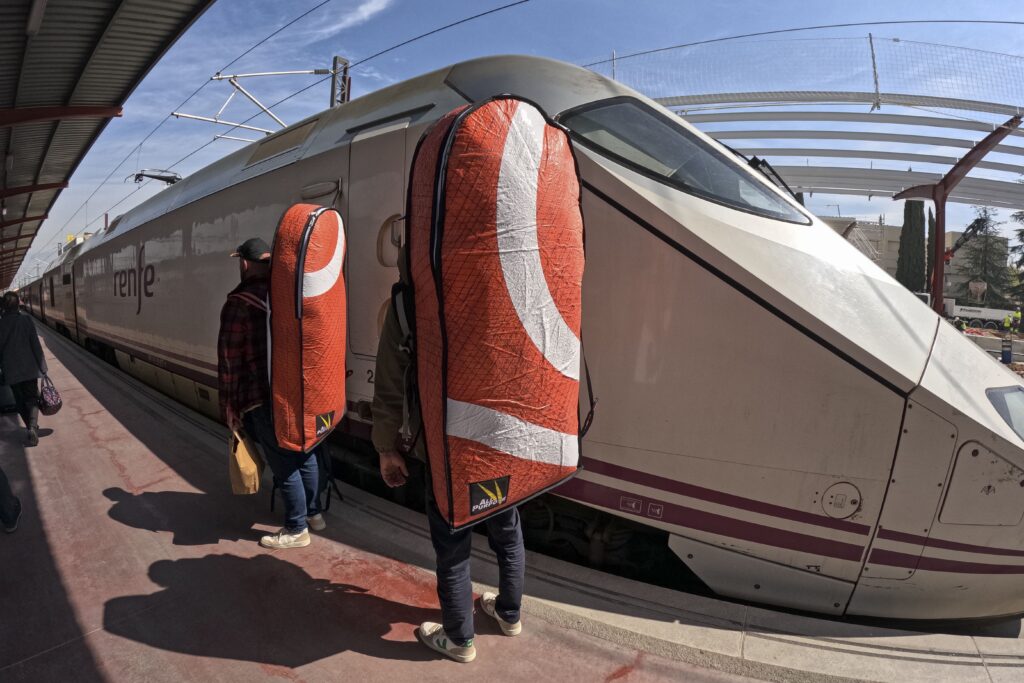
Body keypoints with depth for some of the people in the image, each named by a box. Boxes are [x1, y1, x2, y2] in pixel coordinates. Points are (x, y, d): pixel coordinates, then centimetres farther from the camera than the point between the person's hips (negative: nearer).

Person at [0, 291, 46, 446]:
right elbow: (35, 343, -7)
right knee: (32, 398, 5)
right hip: (29, 367, -1)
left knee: (20, 401, 16)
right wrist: (42, 365, -1)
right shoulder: (26, 319, -7)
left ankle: (32, 428, 17)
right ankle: (33, 427, -17)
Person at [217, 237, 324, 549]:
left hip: (265, 400, -6)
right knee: (305, 455, 18)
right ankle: (313, 514, 34)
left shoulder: (238, 304, -12)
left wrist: (230, 408, -4)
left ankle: (296, 530, 18)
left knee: (284, 464, 5)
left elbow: (229, 362, -12)